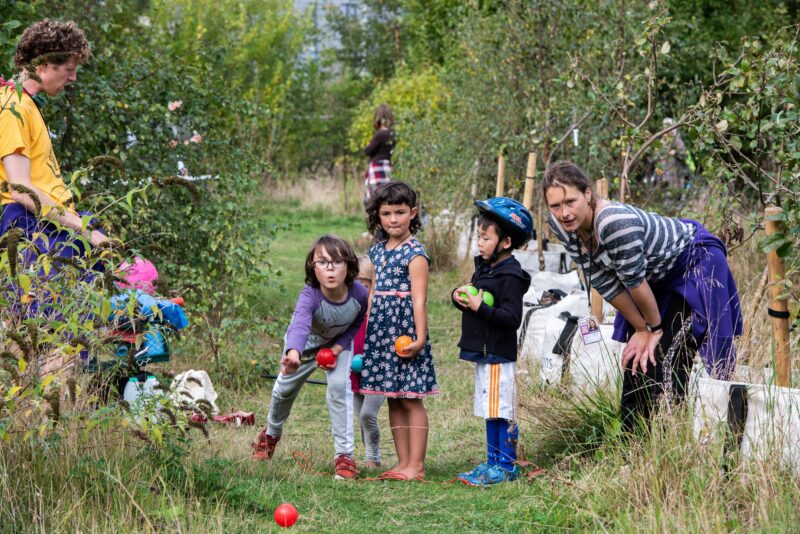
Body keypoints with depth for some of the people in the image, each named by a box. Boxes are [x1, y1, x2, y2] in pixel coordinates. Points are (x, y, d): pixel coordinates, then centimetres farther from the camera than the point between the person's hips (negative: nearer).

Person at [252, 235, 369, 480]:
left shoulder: (359, 293, -32)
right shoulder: (310, 296, -44)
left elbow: (358, 320, -9)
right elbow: (300, 324, -65)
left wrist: (340, 345, -22)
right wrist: (293, 353, -85)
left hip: (338, 343, 1)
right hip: (305, 343, -1)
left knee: (339, 386, -20)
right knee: (286, 388, 15)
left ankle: (344, 455, -12)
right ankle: (272, 432, 48)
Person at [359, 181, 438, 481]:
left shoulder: (414, 254, -9)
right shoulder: (377, 251, 13)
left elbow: (419, 299, -13)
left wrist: (420, 337, -20)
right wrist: (366, 332, 16)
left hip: (405, 332, -7)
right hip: (381, 333, 7)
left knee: (410, 399, -4)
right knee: (393, 400, 10)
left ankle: (416, 466, -1)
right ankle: (403, 463, 16)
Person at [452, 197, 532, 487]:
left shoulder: (511, 277, -17)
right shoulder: (483, 267, 12)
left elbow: (512, 318, -23)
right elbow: (470, 299, 23)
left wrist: (480, 307, -25)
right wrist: (459, 296, 1)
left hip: (499, 356, -10)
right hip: (482, 353, 10)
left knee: (503, 413, -4)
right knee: (490, 413, 16)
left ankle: (506, 466, 1)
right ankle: (493, 463, 23)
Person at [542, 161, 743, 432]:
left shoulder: (615, 222, -39)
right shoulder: (561, 226, -14)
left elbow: (635, 280, -26)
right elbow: (603, 282, -9)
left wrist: (655, 328, -12)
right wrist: (641, 329, -6)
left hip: (695, 261, -8)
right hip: (656, 276, 8)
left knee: (665, 360, -16)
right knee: (635, 361, 11)